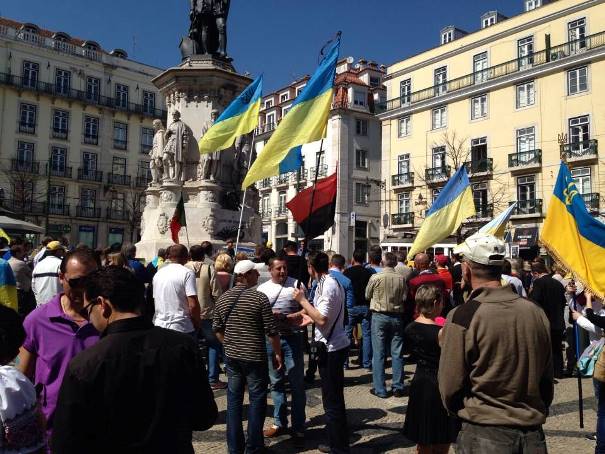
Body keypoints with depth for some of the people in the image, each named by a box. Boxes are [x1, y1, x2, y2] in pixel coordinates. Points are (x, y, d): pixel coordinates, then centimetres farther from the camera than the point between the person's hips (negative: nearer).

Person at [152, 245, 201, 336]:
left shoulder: (158, 273, 9)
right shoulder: (187, 273, -11)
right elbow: (193, 305, -18)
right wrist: (198, 322, -1)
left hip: (159, 326, 6)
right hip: (181, 328, -6)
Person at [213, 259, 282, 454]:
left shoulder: (223, 298, 2)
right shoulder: (260, 298, -14)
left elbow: (217, 328, 9)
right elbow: (271, 331, -12)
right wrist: (277, 353, -1)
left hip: (231, 357, 5)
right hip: (255, 358, -5)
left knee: (234, 400, 13)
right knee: (257, 400, 8)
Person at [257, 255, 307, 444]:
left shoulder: (296, 284, -1)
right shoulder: (262, 288, 8)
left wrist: (287, 317, -16)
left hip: (292, 338, -3)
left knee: (297, 384, 1)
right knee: (276, 382, 13)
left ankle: (298, 427, 12)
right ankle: (280, 423, 27)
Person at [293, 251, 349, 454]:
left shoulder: (328, 286, -20)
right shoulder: (331, 282, 9)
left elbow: (322, 319, -24)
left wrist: (303, 300, -16)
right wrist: (309, 317, 24)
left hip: (331, 348, -10)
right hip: (335, 344, 10)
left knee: (332, 401, 1)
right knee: (334, 398, 19)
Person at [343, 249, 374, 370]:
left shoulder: (347, 272, -7)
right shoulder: (368, 272, -4)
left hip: (351, 306, -1)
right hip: (365, 306, 1)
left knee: (347, 334, 9)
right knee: (367, 335, 7)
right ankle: (367, 363, 9)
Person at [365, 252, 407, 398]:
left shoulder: (375, 277, -11)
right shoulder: (401, 279, -7)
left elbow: (367, 295, 2)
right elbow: (404, 298, -3)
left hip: (379, 316, -2)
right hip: (397, 316, 2)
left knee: (379, 354, 4)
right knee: (397, 353, 10)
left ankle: (380, 389, 7)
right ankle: (398, 387, 15)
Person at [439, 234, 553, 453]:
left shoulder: (462, 316, -17)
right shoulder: (536, 312, -3)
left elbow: (450, 386, -11)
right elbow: (547, 380, 7)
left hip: (484, 434, -4)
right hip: (533, 434, 4)